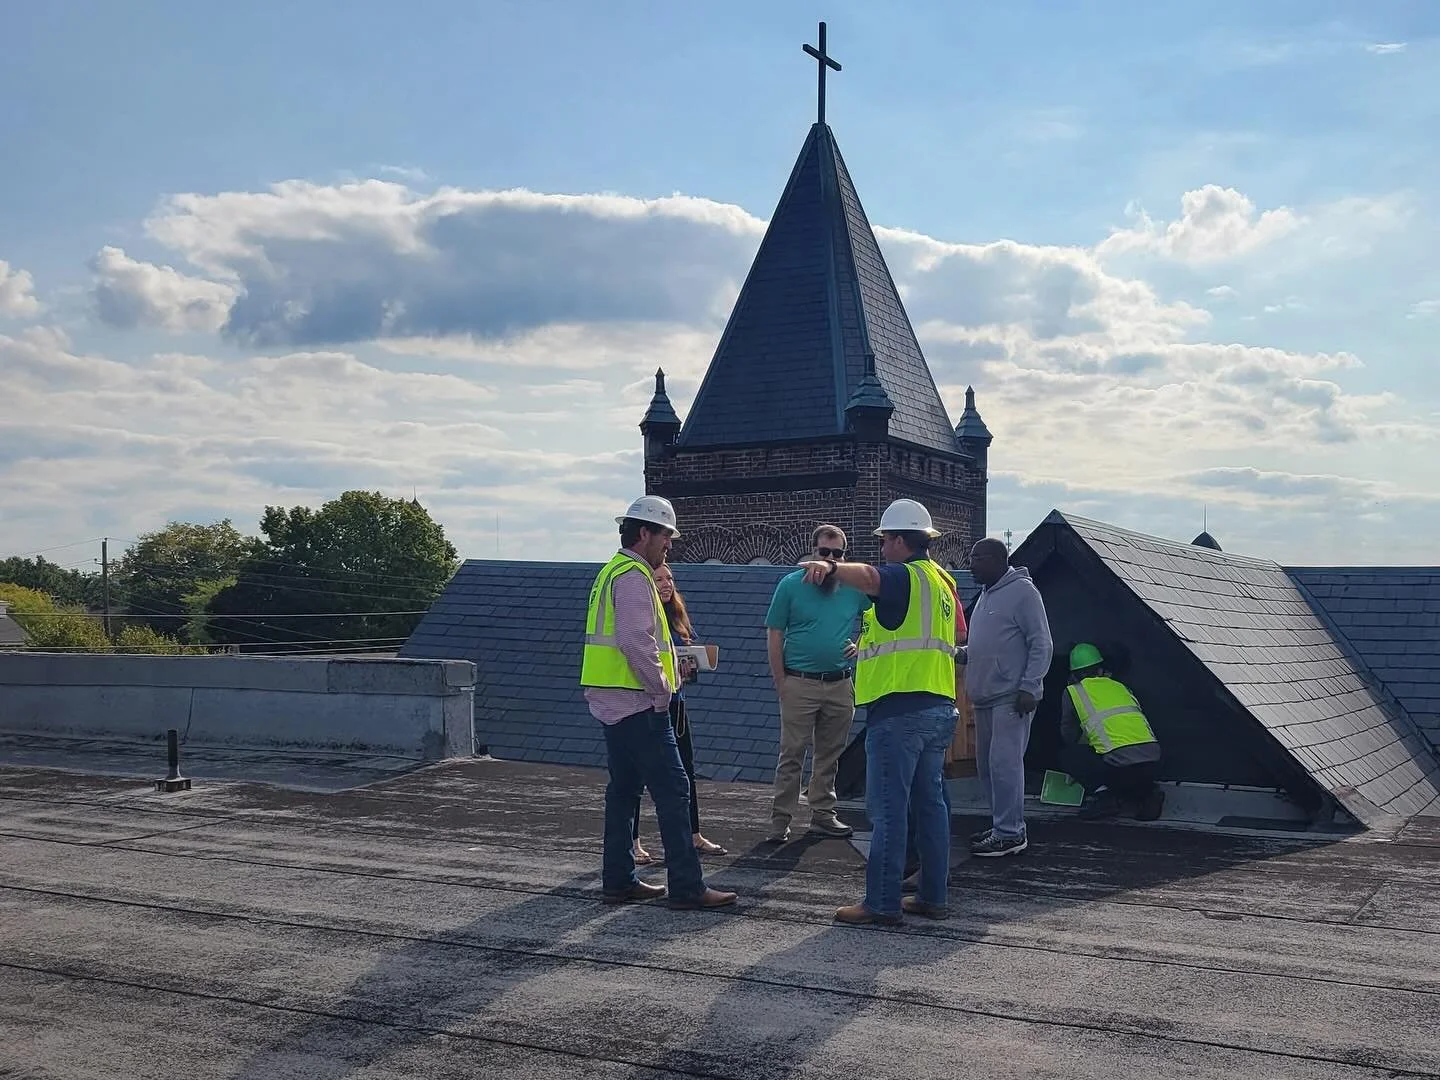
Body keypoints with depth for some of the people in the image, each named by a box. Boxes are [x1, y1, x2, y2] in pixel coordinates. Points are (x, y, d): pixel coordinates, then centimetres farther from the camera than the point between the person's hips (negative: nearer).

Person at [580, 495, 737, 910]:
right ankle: (687, 887, -5)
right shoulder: (633, 577, -14)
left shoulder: (613, 572, 18)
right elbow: (636, 642, -24)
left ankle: (618, 880, 18)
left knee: (624, 789, 14)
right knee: (672, 789, -7)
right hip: (638, 703, -11)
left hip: (613, 702, 11)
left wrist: (672, 666, 16)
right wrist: (661, 689, -15)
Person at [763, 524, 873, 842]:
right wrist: (780, 682, -5)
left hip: (841, 684, 3)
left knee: (829, 755, 12)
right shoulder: (791, 584, -3)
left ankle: (823, 814, 22)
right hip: (799, 684, -3)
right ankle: (780, 820, 1)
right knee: (792, 755, -3)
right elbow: (774, 634, -1)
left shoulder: (855, 586, 4)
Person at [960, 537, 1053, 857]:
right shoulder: (986, 594, 19)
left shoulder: (1022, 591, -8)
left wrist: (1028, 687, -18)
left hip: (1012, 697, -9)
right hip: (985, 697, 9)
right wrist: (960, 654, 11)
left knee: (1004, 763, -10)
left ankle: (1010, 834, -5)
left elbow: (1042, 645, -12)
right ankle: (1001, 826, 22)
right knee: (987, 765, 12)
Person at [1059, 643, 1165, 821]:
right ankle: (1147, 792, 7)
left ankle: (1104, 793, -4)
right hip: (1153, 763, 6)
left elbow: (1069, 737, 25)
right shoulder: (1120, 686, 28)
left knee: (1067, 756, 18)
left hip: (1120, 764, -6)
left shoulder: (1072, 692, 14)